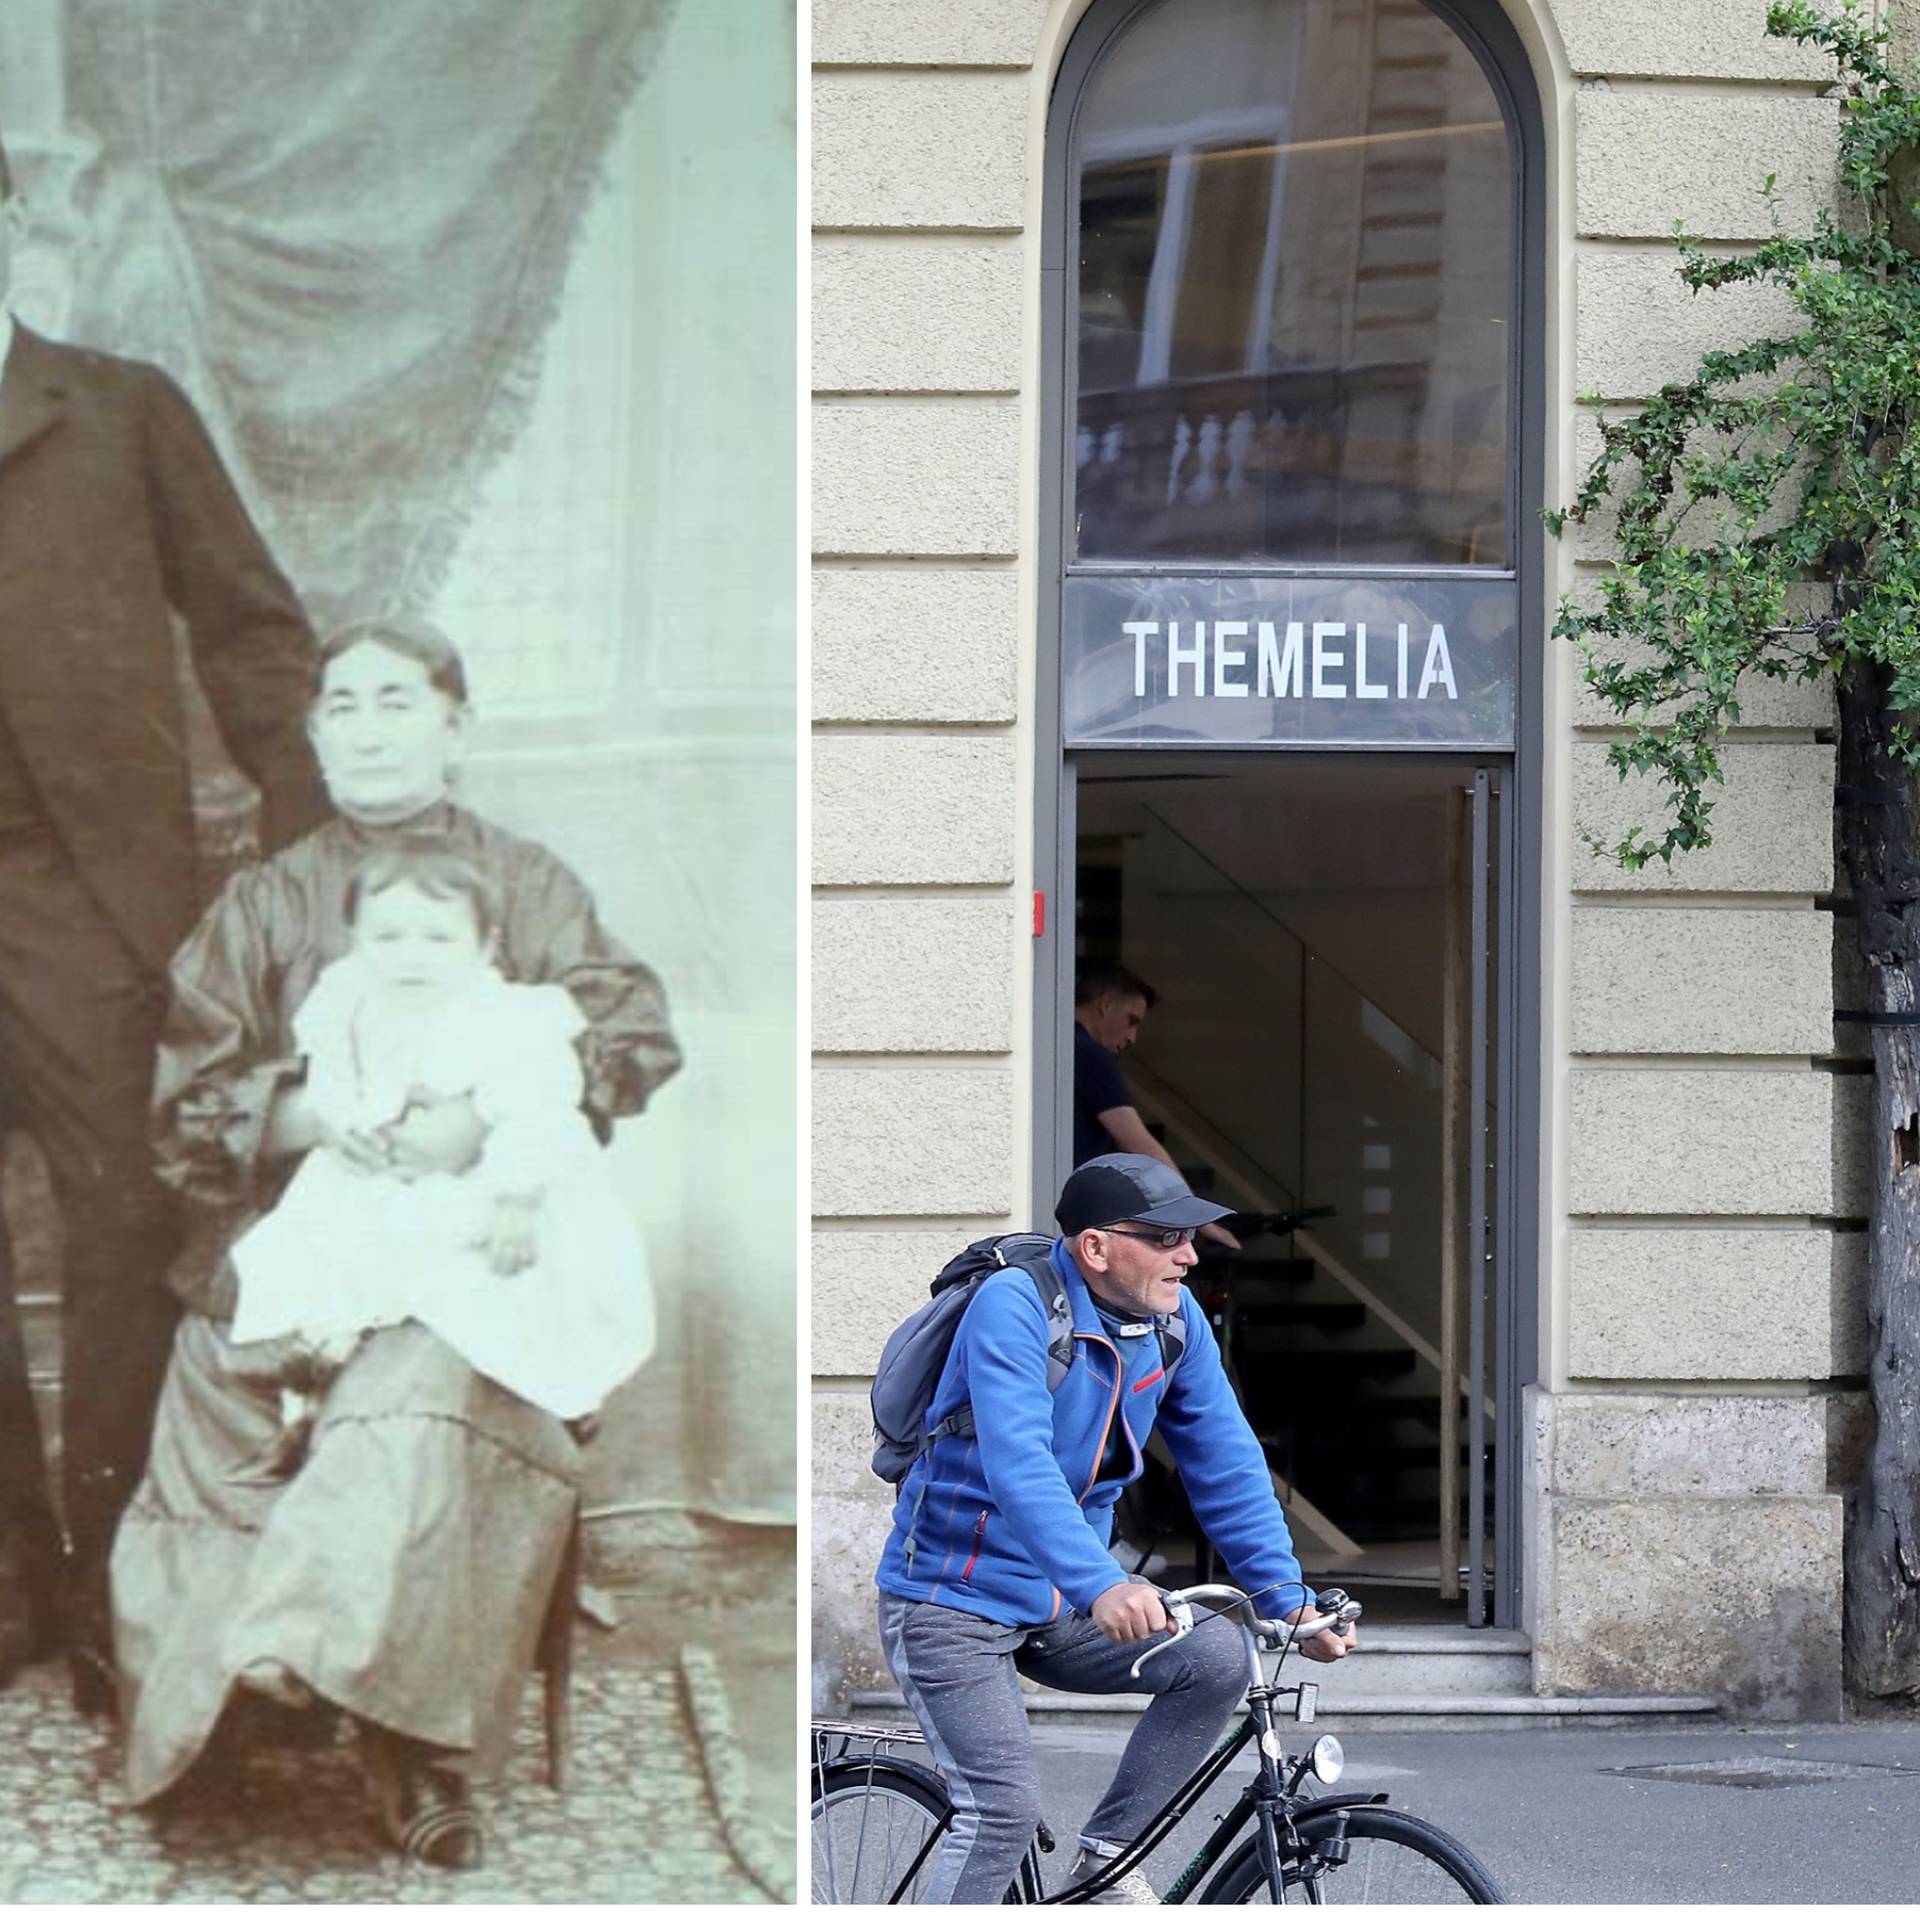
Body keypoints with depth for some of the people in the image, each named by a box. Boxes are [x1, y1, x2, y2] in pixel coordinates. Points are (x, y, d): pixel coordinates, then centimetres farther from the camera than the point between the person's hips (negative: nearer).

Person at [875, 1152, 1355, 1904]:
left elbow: (1226, 1468, 2)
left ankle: (1105, 1852, 0)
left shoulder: (1174, 1320, -2)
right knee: (1005, 1808, -19)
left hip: (1057, 1609, 6)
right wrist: (1100, 1586, -49)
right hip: (951, 1604, -6)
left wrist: (1288, 1600, -8)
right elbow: (1016, 1463, -36)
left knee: (1218, 1659, -14)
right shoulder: (1014, 1305, -23)